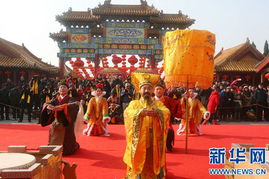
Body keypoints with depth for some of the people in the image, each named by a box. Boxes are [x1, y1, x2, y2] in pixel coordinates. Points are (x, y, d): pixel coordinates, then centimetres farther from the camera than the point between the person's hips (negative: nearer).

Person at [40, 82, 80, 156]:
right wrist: (48, 106, -31)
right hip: (56, 124, 3)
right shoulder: (55, 100, 10)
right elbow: (45, 104, -6)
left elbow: (74, 105, -21)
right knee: (54, 143, 6)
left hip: (67, 124, -3)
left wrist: (61, 107, -35)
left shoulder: (71, 100, 1)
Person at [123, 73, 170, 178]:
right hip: (139, 142, -1)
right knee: (138, 162, 1)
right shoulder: (134, 103, 8)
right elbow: (127, 113, -13)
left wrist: (157, 112, -29)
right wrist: (140, 112, -31)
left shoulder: (158, 103, 11)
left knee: (153, 163, 6)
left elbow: (166, 112, -8)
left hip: (154, 142, 1)